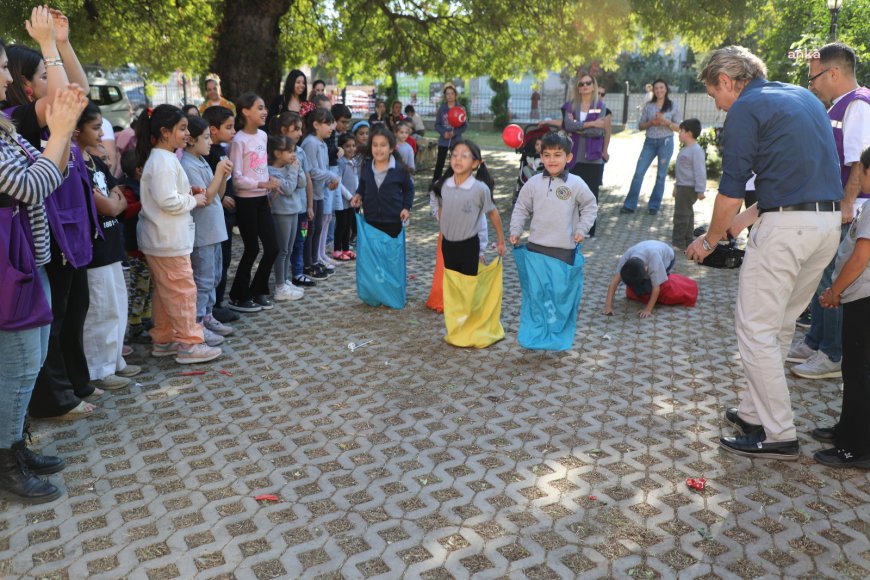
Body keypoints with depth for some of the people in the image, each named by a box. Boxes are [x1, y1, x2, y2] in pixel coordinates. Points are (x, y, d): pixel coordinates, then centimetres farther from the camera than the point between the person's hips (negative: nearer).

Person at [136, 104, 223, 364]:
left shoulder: (159, 158, 14)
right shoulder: (164, 161, -19)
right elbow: (168, 201, -26)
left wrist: (187, 192, 7)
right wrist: (194, 200, -11)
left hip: (161, 238, 11)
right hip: (168, 240, -11)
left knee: (164, 292, 17)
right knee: (182, 291, -3)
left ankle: (163, 340, 26)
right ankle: (189, 344, 5)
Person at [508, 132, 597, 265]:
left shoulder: (577, 184, -6)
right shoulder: (533, 183, -1)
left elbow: (590, 207, 6)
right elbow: (521, 209, 9)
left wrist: (581, 230, -2)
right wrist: (515, 231, 2)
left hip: (564, 248, -2)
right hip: (536, 246, 2)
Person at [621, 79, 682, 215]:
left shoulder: (673, 106, 2)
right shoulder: (648, 105, 6)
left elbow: (678, 127, 1)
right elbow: (640, 126, 6)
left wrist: (667, 122, -16)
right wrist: (651, 122, -13)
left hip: (666, 142, -1)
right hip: (649, 142, 2)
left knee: (661, 175, 3)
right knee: (638, 173, -3)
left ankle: (654, 206, 13)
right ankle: (630, 205, 2)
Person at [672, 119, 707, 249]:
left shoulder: (696, 150, -18)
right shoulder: (685, 149, 14)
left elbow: (700, 172, -22)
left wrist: (700, 190, -24)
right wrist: (676, 186, 27)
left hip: (689, 188, -10)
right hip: (682, 187, 10)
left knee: (681, 214, -7)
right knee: (687, 214, 16)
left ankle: (678, 242, -1)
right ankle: (688, 241, 25)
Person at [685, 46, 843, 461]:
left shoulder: (746, 108, -5)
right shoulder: (805, 97, 20)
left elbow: (731, 190, -8)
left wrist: (710, 239, 6)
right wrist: (750, 217, 24)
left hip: (785, 226, -9)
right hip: (830, 221, 9)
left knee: (756, 329, 0)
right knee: (778, 326, 17)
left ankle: (778, 435, 6)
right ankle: (756, 412, 27)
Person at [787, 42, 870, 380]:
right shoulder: (837, 108, 16)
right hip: (828, 210, 10)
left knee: (833, 282, -3)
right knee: (820, 277, 17)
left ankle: (834, 356, 8)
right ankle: (815, 343, 30)